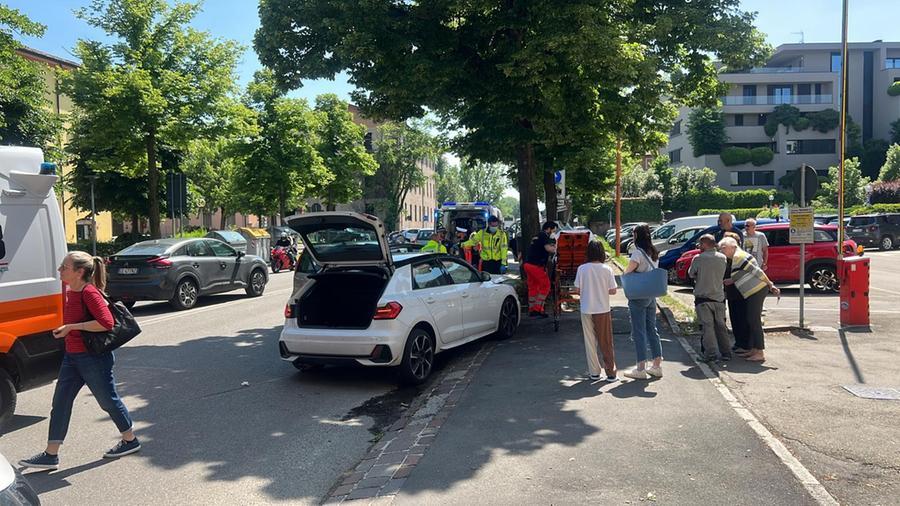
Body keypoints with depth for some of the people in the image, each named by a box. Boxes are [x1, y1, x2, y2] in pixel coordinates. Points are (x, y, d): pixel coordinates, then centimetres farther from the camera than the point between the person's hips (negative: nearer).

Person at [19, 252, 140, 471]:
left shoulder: (89, 292, -20)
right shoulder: (70, 292, 7)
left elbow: (107, 322, -29)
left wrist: (72, 327, -26)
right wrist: (63, 329, 9)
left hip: (94, 358, -9)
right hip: (72, 356, 9)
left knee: (108, 400, 6)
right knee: (60, 403, 8)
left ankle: (130, 441, 25)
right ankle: (50, 455, 15)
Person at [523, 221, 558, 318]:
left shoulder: (537, 236, 21)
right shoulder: (544, 236, -9)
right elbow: (548, 248, -22)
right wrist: (556, 248, -5)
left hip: (527, 264, 9)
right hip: (536, 265, -9)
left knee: (532, 287, 13)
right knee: (545, 285, -1)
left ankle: (532, 310, 15)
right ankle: (538, 309, -4)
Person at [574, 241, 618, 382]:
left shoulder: (582, 269, -8)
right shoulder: (607, 269, -8)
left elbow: (577, 290, -5)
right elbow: (613, 291, -5)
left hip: (586, 310, 0)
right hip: (603, 310, 0)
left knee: (590, 342, 12)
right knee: (606, 343, 10)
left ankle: (594, 372, 16)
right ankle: (611, 373, 13)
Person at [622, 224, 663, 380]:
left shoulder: (638, 252, -15)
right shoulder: (654, 253, 9)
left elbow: (628, 271, -24)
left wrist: (625, 274, -6)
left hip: (638, 296, -7)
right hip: (652, 295, 8)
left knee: (639, 332, -2)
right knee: (652, 329, 15)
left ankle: (641, 369, 1)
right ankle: (657, 366, 19)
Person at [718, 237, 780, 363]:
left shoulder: (738, 257, -14)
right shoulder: (739, 256, 17)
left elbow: (756, 271, -16)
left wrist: (770, 285, -14)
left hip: (757, 291, -10)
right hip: (754, 292, 10)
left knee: (755, 321, -8)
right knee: (751, 321, 14)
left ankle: (760, 353, -6)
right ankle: (752, 350, 21)